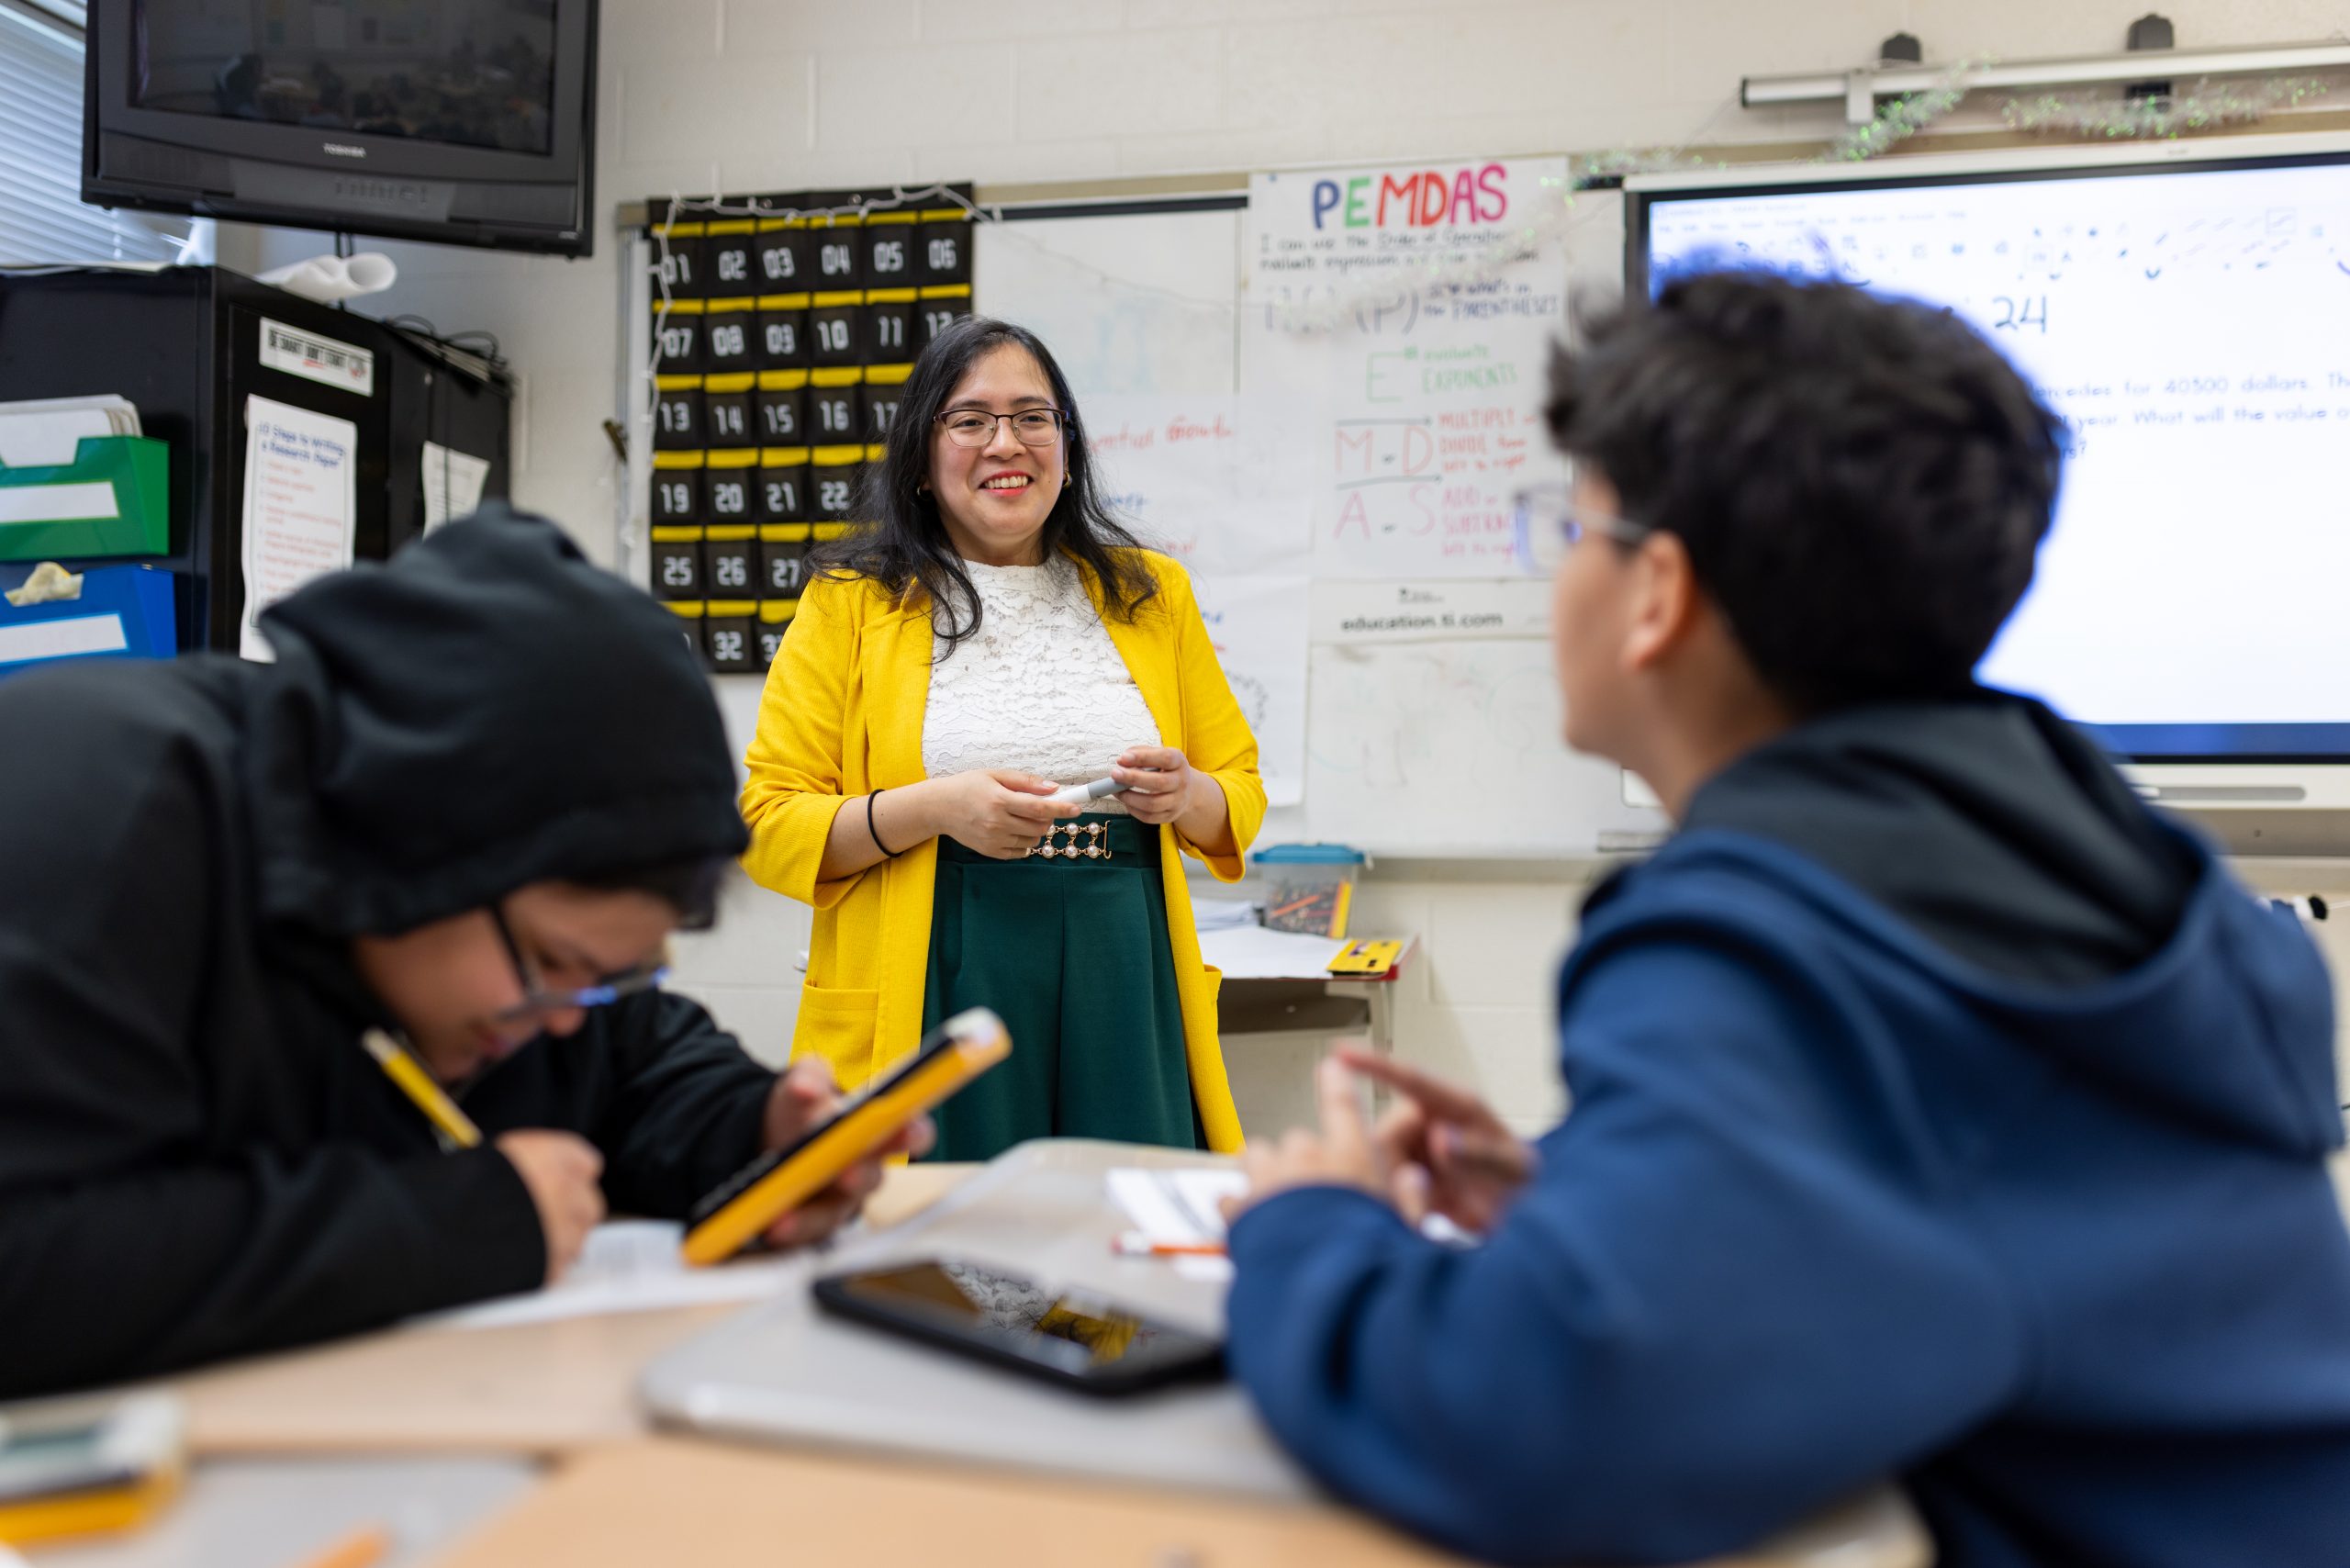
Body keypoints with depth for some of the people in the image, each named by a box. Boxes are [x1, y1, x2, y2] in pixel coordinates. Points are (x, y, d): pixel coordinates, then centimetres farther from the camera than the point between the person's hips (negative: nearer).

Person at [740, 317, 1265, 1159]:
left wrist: (1186, 797, -6)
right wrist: (936, 807, -16)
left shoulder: (1152, 594, 14)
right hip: (931, 993, -2)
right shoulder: (849, 603, 4)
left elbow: (1241, 792, 17)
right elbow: (768, 826, -1)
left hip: (1121, 985, 3)